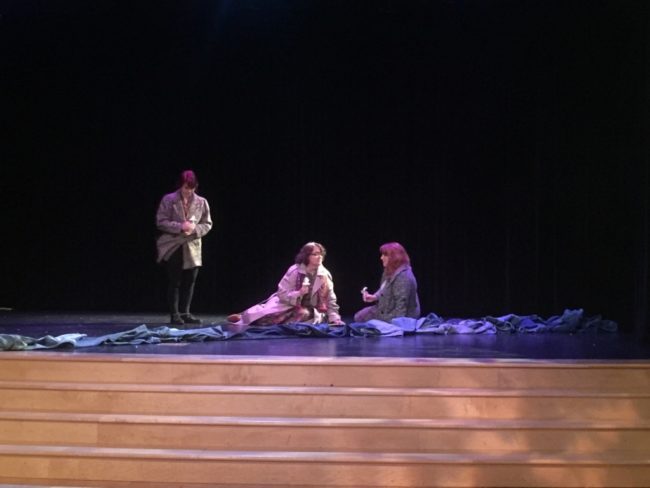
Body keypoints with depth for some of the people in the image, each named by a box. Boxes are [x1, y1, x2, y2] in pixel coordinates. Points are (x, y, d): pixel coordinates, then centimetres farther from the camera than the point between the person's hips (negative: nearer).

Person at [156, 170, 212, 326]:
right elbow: (160, 222, -7)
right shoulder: (168, 200, -5)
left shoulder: (201, 202, 3)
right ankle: (174, 315, 7)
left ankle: (185, 313, 17)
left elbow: (207, 224, 8)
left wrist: (195, 229, -12)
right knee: (174, 282, 0)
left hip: (192, 249, 3)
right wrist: (180, 226, -18)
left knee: (189, 282, 6)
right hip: (172, 248, -3)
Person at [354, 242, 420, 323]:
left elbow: (401, 305, -31)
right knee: (359, 317, 13)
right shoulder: (389, 271, 3)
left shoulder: (404, 277, -30)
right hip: (386, 311, 11)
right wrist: (374, 297, 1)